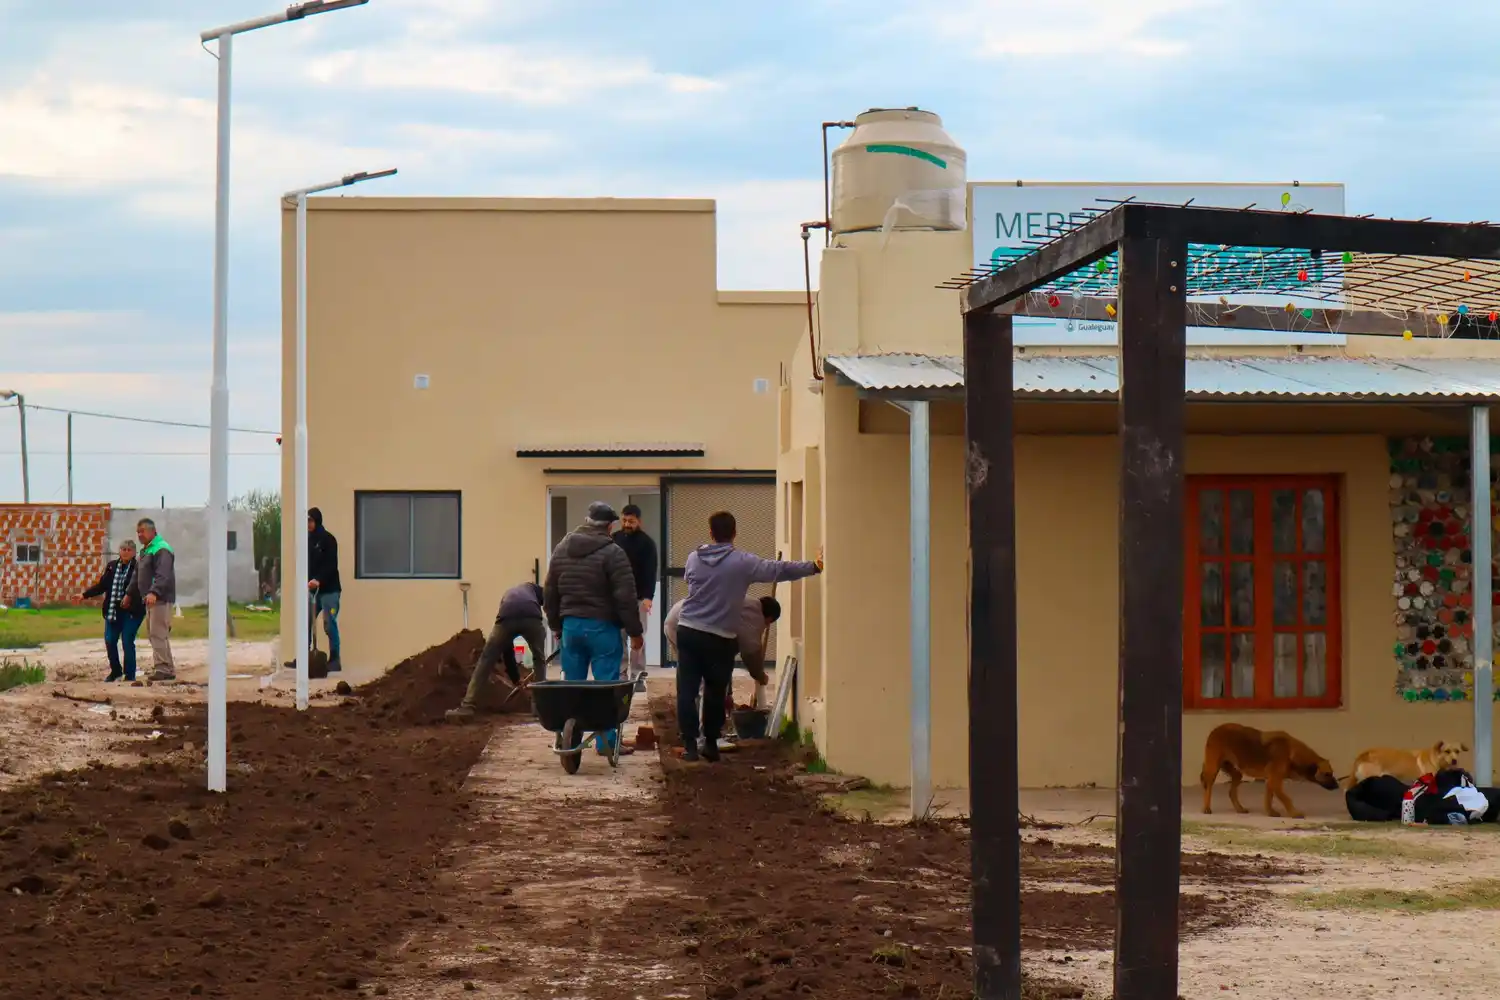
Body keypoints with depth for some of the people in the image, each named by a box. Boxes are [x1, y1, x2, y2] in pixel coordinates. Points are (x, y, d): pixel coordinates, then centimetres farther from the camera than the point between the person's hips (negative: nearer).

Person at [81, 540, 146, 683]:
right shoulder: (112, 566, 12)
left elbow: (137, 585, -19)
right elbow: (102, 585, 18)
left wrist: (129, 596, -36)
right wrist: (85, 595, 13)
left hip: (131, 611, -5)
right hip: (113, 610, 5)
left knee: (127, 642, -8)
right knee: (109, 641, 3)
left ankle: (130, 674, 4)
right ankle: (116, 671, 23)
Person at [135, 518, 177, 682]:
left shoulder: (161, 549, -12)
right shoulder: (144, 551, 21)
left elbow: (163, 575, -25)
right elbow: (137, 575, 30)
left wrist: (154, 592, -37)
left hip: (160, 599, -11)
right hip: (150, 599, 11)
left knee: (158, 634, -13)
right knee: (152, 634, 12)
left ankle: (162, 669, -14)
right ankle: (169, 669, 16)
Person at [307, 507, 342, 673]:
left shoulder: (328, 539, -8)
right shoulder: (308, 540, 13)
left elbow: (331, 565, -17)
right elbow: (306, 564, 15)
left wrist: (319, 580, -29)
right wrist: (306, 581, 1)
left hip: (328, 590, -7)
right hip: (312, 589, 7)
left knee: (330, 625, -6)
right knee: (306, 623, 4)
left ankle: (334, 660, -1)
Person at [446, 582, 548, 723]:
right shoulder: (530, 587, 42)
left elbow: (507, 650, 44)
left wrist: (516, 679, 49)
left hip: (506, 618, 1)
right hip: (532, 617, -1)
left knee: (486, 660, 10)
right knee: (540, 659, 22)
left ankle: (467, 707, 2)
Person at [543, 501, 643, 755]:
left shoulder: (561, 549, 9)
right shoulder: (612, 553, -11)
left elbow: (550, 593, 15)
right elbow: (625, 597, -13)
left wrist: (556, 626, 24)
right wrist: (635, 631, -5)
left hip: (570, 625, 5)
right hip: (602, 627, -5)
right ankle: (606, 741, -1)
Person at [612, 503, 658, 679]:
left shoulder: (647, 542, -4)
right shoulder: (614, 539, 8)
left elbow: (651, 572, -12)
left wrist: (648, 597, -24)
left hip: (638, 598, -4)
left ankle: (638, 675, 1)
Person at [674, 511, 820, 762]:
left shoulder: (694, 558, 4)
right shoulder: (742, 562, -7)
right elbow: (779, 570, -9)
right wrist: (813, 567, -3)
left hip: (688, 631, 2)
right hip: (720, 638, -2)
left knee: (687, 691, 3)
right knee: (715, 693, 12)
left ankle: (690, 744, -1)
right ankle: (711, 744, 17)